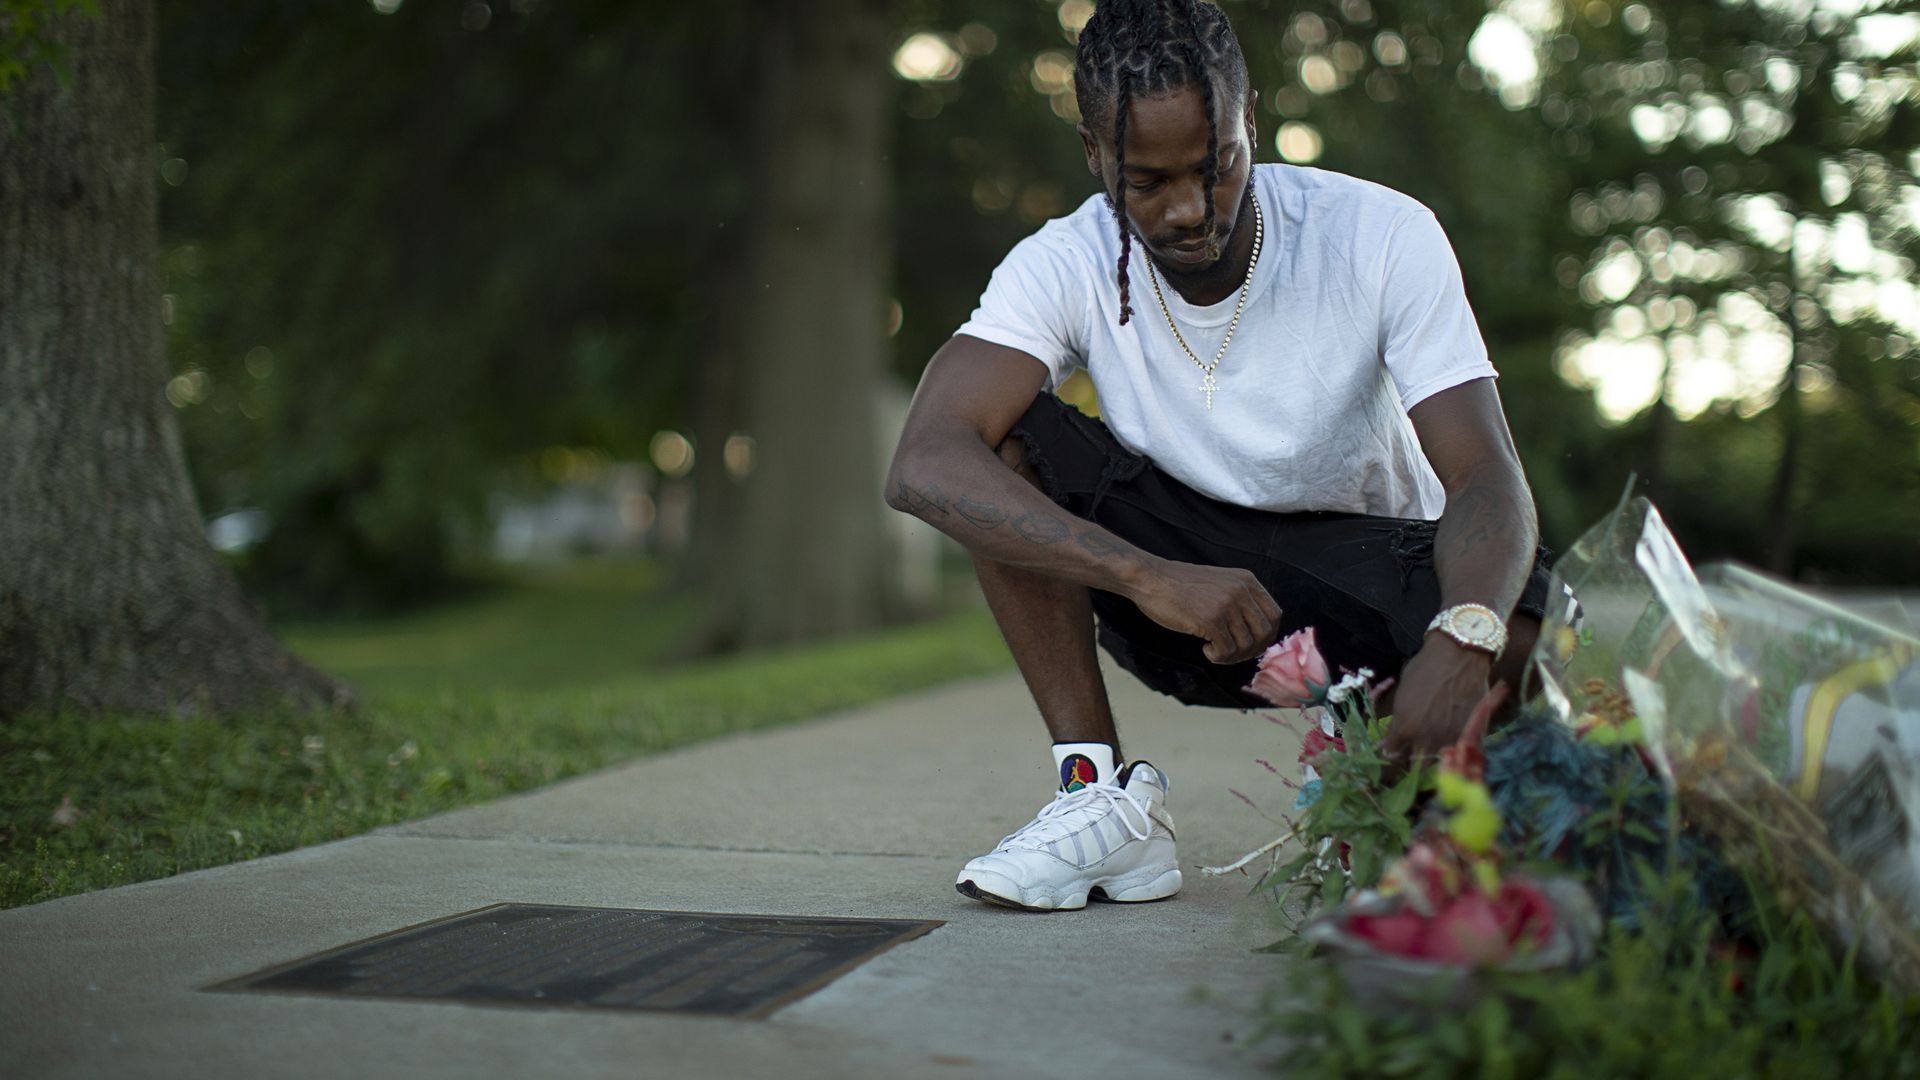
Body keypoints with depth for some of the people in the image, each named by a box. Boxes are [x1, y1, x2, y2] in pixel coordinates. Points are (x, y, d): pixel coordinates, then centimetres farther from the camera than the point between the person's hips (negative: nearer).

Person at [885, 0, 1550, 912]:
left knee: (1529, 629, -33)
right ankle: (1103, 793, -17)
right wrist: (1147, 576, -44)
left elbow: (1487, 481, -24)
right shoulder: (1066, 267, -16)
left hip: (1364, 570, -1)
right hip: (1182, 573, 1)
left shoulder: (1386, 237, -18)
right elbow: (924, 466, -31)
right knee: (1006, 438, -23)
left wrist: (1460, 638, -47)